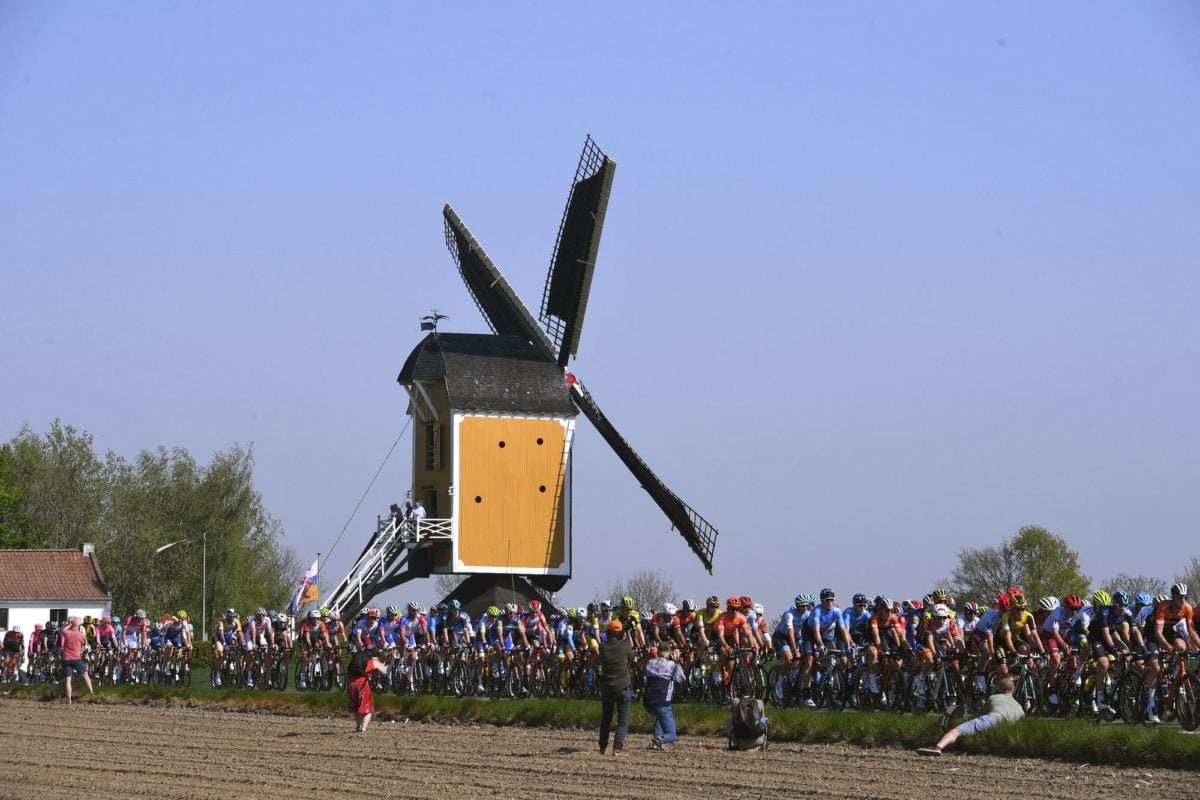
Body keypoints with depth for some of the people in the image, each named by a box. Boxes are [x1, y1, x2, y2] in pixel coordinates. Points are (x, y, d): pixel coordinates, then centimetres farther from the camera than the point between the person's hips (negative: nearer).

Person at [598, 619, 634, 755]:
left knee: (605, 718, 18)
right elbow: (631, 657, 7)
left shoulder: (603, 647, -5)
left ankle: (603, 747, 24)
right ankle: (618, 747, -12)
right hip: (623, 687, -3)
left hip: (606, 687, 3)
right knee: (623, 720, 1)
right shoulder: (625, 646, -12)